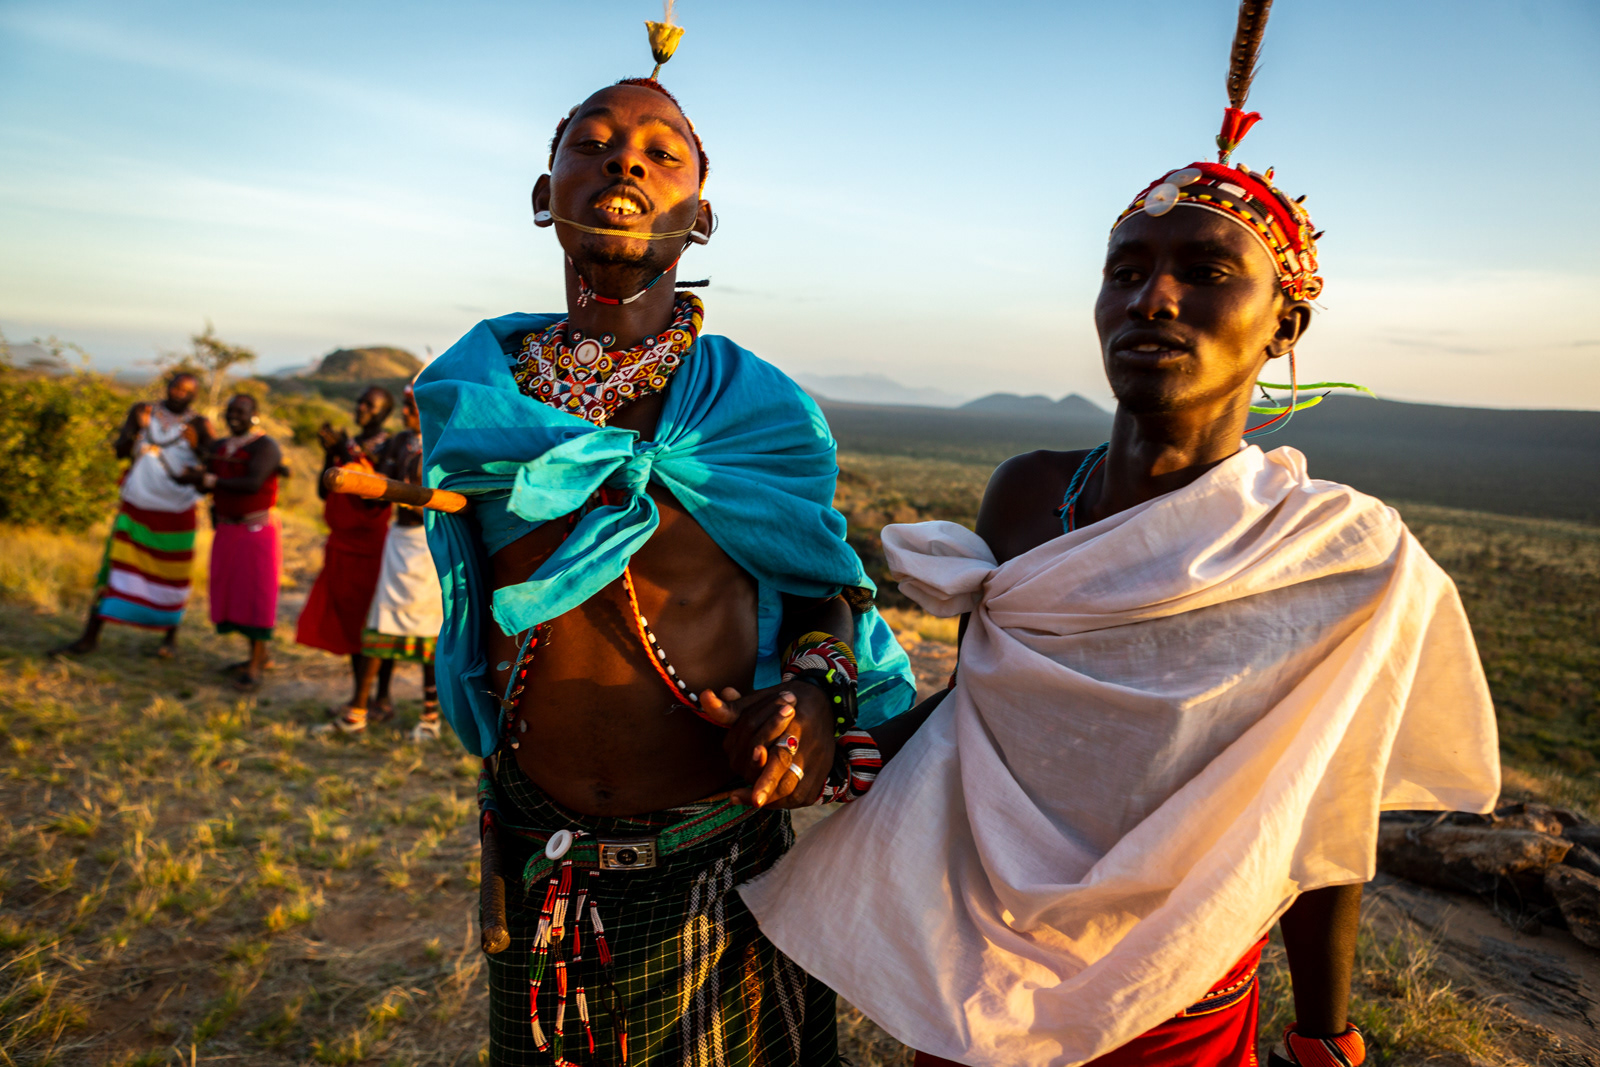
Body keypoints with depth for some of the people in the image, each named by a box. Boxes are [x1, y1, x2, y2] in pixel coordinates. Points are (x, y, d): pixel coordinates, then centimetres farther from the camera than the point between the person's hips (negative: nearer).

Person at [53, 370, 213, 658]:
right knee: (114, 567, -1)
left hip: (175, 513, -2)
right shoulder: (143, 411, 4)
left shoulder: (199, 424, -3)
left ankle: (171, 637, 23)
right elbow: (121, 451, 1)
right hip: (136, 506, 2)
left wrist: (197, 446, -27)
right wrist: (136, 428, -16)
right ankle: (89, 637, 4)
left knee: (172, 577, 7)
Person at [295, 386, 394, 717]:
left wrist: (350, 456, -19)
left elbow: (375, 499, -19)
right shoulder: (348, 443, 13)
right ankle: (359, 696, 20)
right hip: (342, 544, 8)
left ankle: (361, 702, 1)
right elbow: (324, 493, 12)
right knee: (349, 621, 11)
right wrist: (330, 454, -1)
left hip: (370, 544, -8)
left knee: (369, 623, -5)